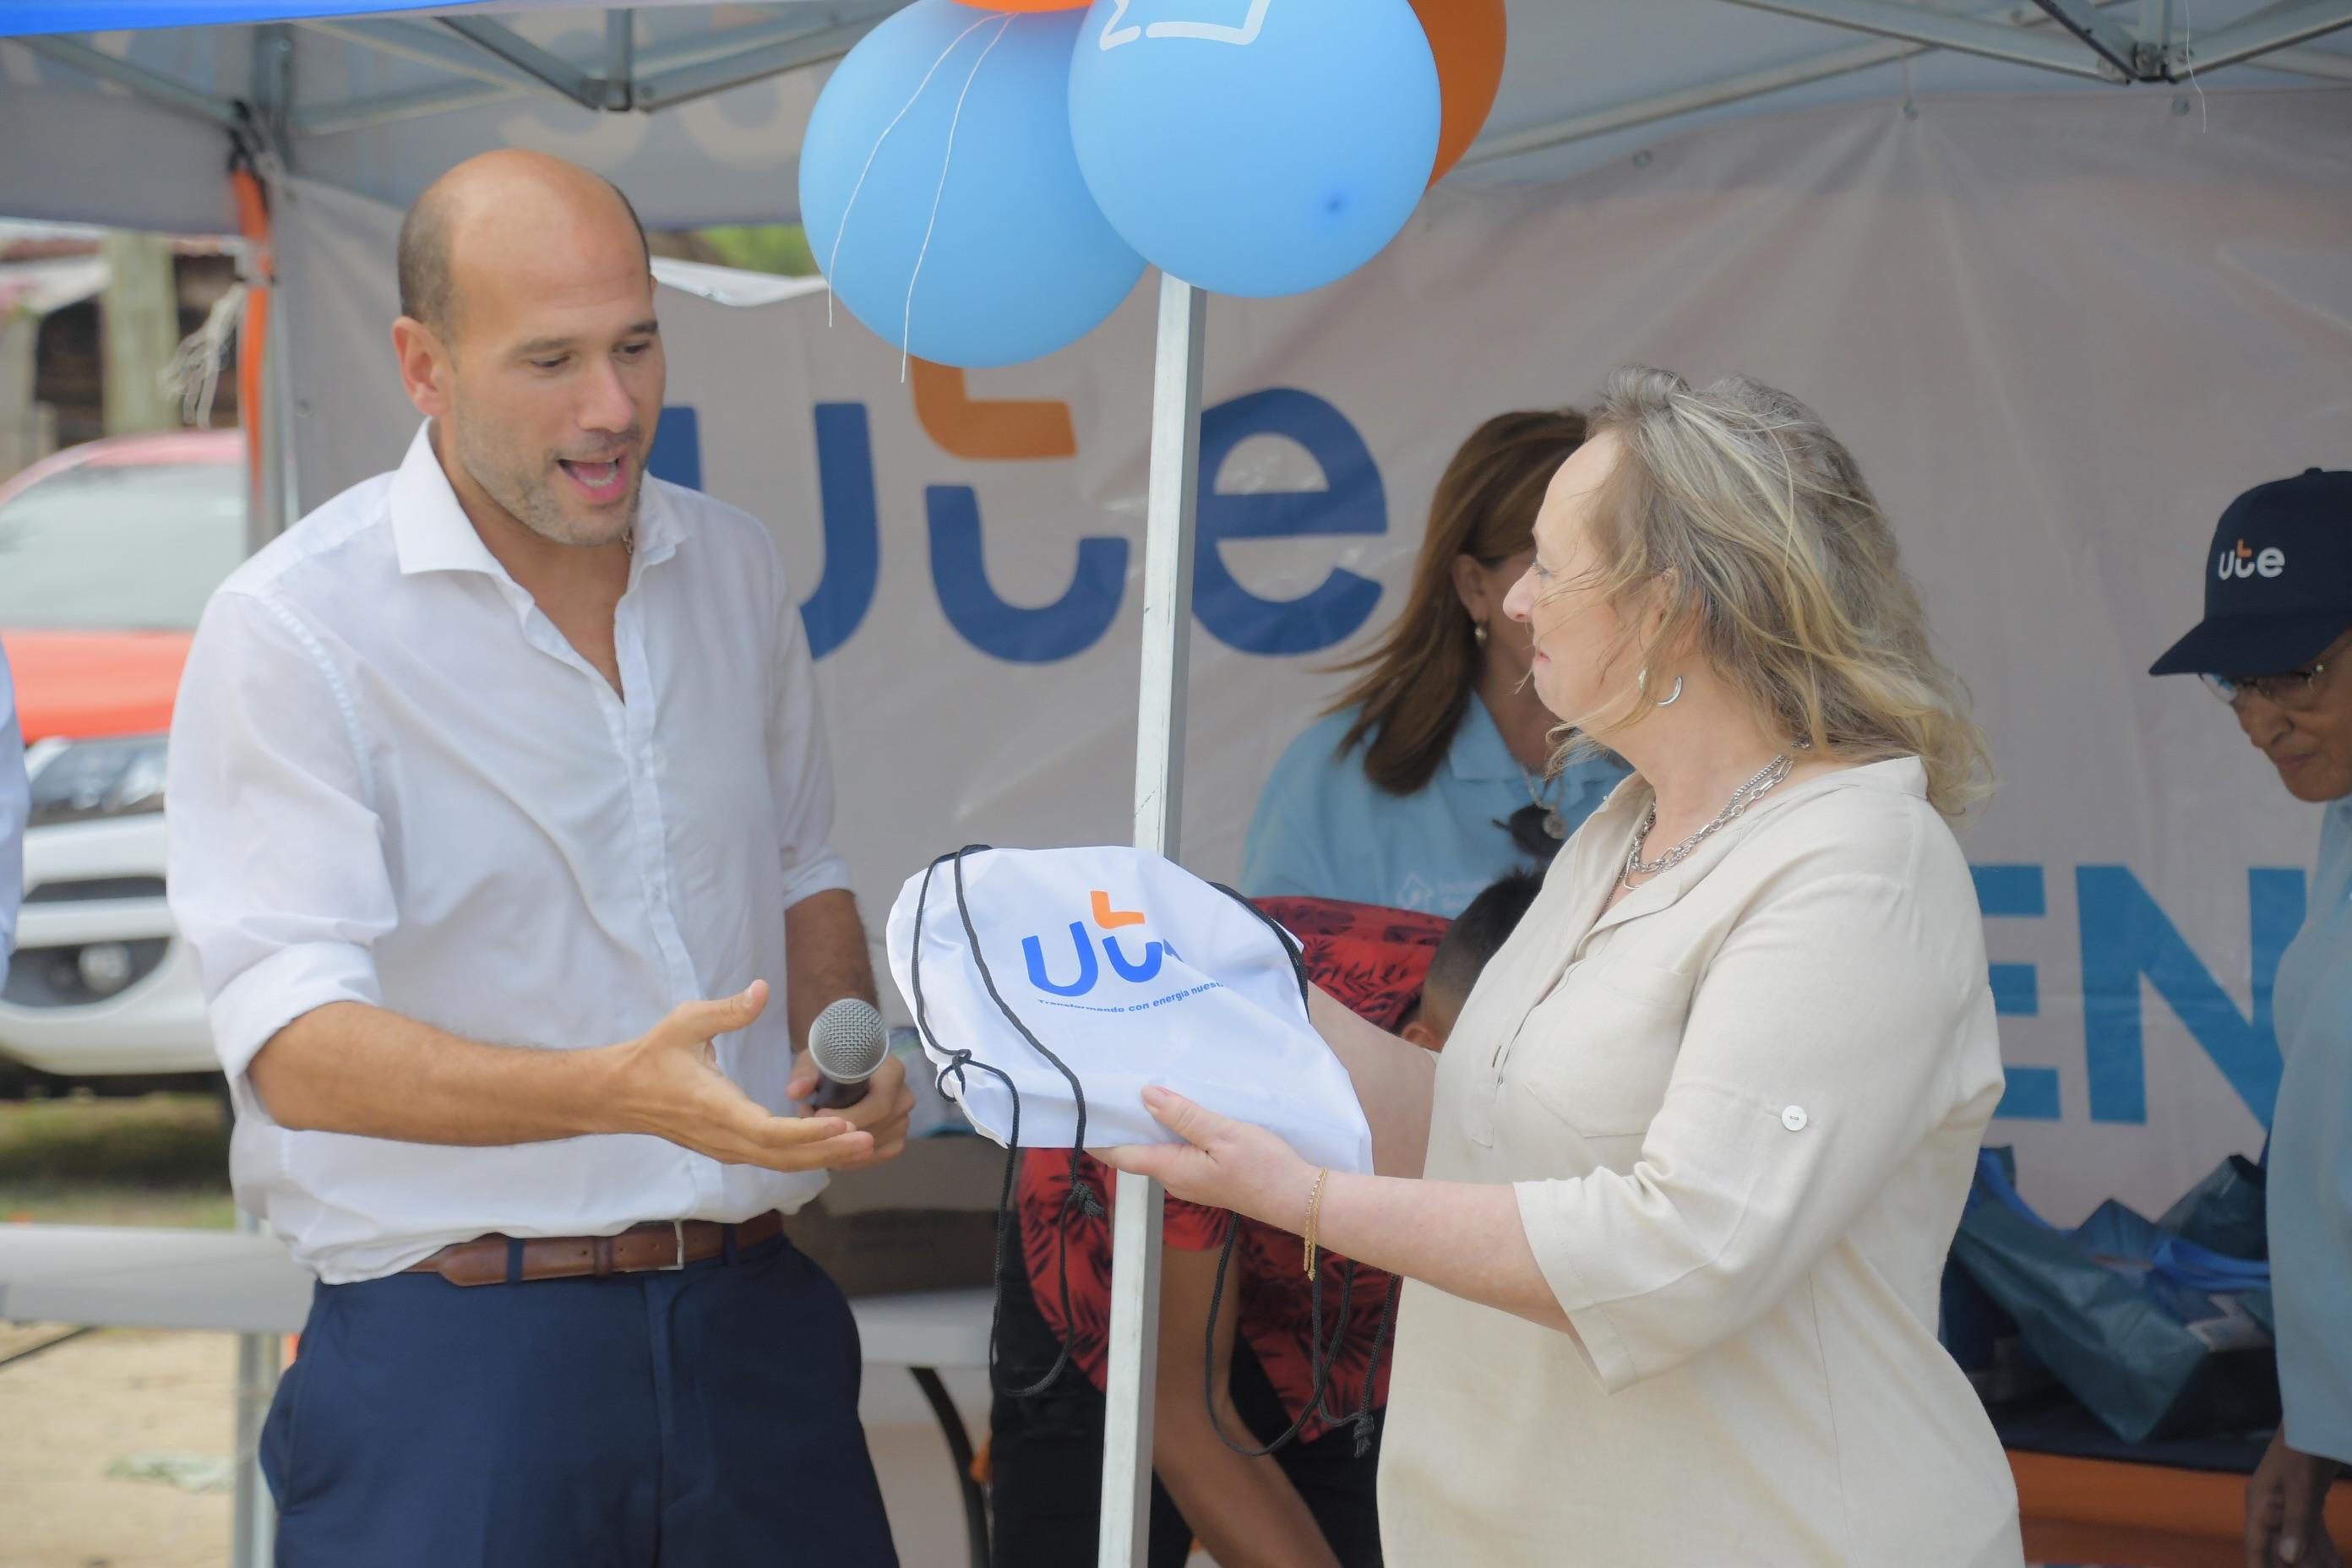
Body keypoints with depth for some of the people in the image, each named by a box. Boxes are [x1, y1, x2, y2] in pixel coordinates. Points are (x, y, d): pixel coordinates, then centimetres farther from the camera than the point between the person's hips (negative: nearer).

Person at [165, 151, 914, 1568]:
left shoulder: (736, 570, 10)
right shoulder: (292, 629, -10)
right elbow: (296, 1047, -18)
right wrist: (616, 1094, -31)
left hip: (750, 1316, 5)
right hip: (455, 1345, -5)